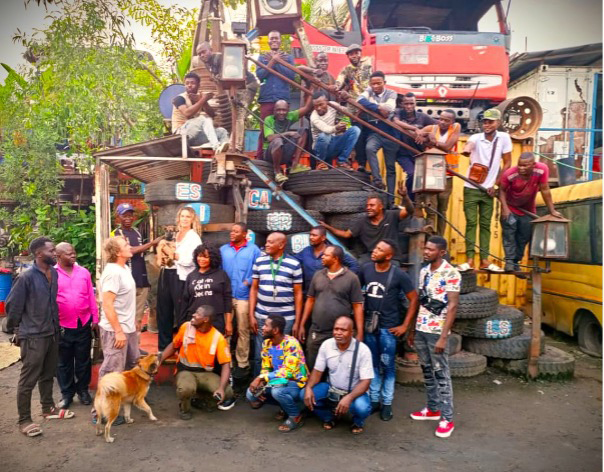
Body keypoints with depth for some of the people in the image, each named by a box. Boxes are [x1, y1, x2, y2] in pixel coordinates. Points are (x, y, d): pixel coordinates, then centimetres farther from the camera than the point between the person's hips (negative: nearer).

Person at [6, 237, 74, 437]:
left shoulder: (55, 273, 2)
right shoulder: (26, 277, -16)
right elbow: (13, 305, -9)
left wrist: (57, 325, 14)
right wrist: (16, 330, 0)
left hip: (52, 333, 6)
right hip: (33, 336, -6)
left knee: (48, 374, 20)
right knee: (28, 379, 3)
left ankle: (48, 408, 36)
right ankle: (24, 420, 14)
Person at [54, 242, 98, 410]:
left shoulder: (84, 272, 3)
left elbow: (91, 297, 7)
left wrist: (95, 319, 6)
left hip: (84, 324, 2)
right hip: (62, 326, -2)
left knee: (83, 360, 12)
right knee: (64, 362, 11)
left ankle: (83, 390, 28)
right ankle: (66, 393, 26)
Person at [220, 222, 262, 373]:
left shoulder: (253, 250, 2)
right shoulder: (223, 249, 13)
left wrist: (248, 282, -12)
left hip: (243, 296, -3)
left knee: (243, 330, 5)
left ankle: (242, 362, 16)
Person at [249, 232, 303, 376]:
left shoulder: (294, 264, -2)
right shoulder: (259, 261, 5)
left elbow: (298, 293, 1)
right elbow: (254, 289, 9)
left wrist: (297, 321, -2)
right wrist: (251, 315, 3)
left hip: (285, 318, -2)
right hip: (261, 317, 2)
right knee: (259, 356, 8)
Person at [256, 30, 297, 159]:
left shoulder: (288, 57, 11)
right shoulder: (263, 57, 12)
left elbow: (292, 75, -4)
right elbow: (259, 75, -3)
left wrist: (276, 62, -8)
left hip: (282, 98, 0)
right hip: (266, 98, 0)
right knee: (264, 129, 0)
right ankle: (260, 158, 4)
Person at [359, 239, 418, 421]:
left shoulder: (398, 275, -11)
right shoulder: (366, 269, 0)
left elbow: (414, 299, -6)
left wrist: (405, 325, -7)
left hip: (388, 327, -3)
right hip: (368, 325, 3)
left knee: (387, 365, 5)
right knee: (372, 364, 13)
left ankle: (387, 403, 19)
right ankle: (373, 399, 26)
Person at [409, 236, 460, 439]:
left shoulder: (451, 274, -12)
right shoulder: (424, 271, 9)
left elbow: (452, 306, -15)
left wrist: (443, 337, -18)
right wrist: (412, 329, 14)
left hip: (437, 331, -6)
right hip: (420, 329, 7)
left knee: (441, 374, 0)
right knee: (427, 371, 15)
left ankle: (447, 419, 9)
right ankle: (433, 408, 29)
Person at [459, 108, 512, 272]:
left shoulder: (504, 138, -3)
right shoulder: (476, 138, -6)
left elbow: (507, 163, 2)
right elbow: (467, 148, -27)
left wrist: (496, 184, -3)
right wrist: (466, 150, -51)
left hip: (488, 190, 2)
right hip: (471, 188, -1)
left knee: (486, 225, 7)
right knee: (471, 223, -2)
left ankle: (484, 260, 11)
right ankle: (470, 259, 1)